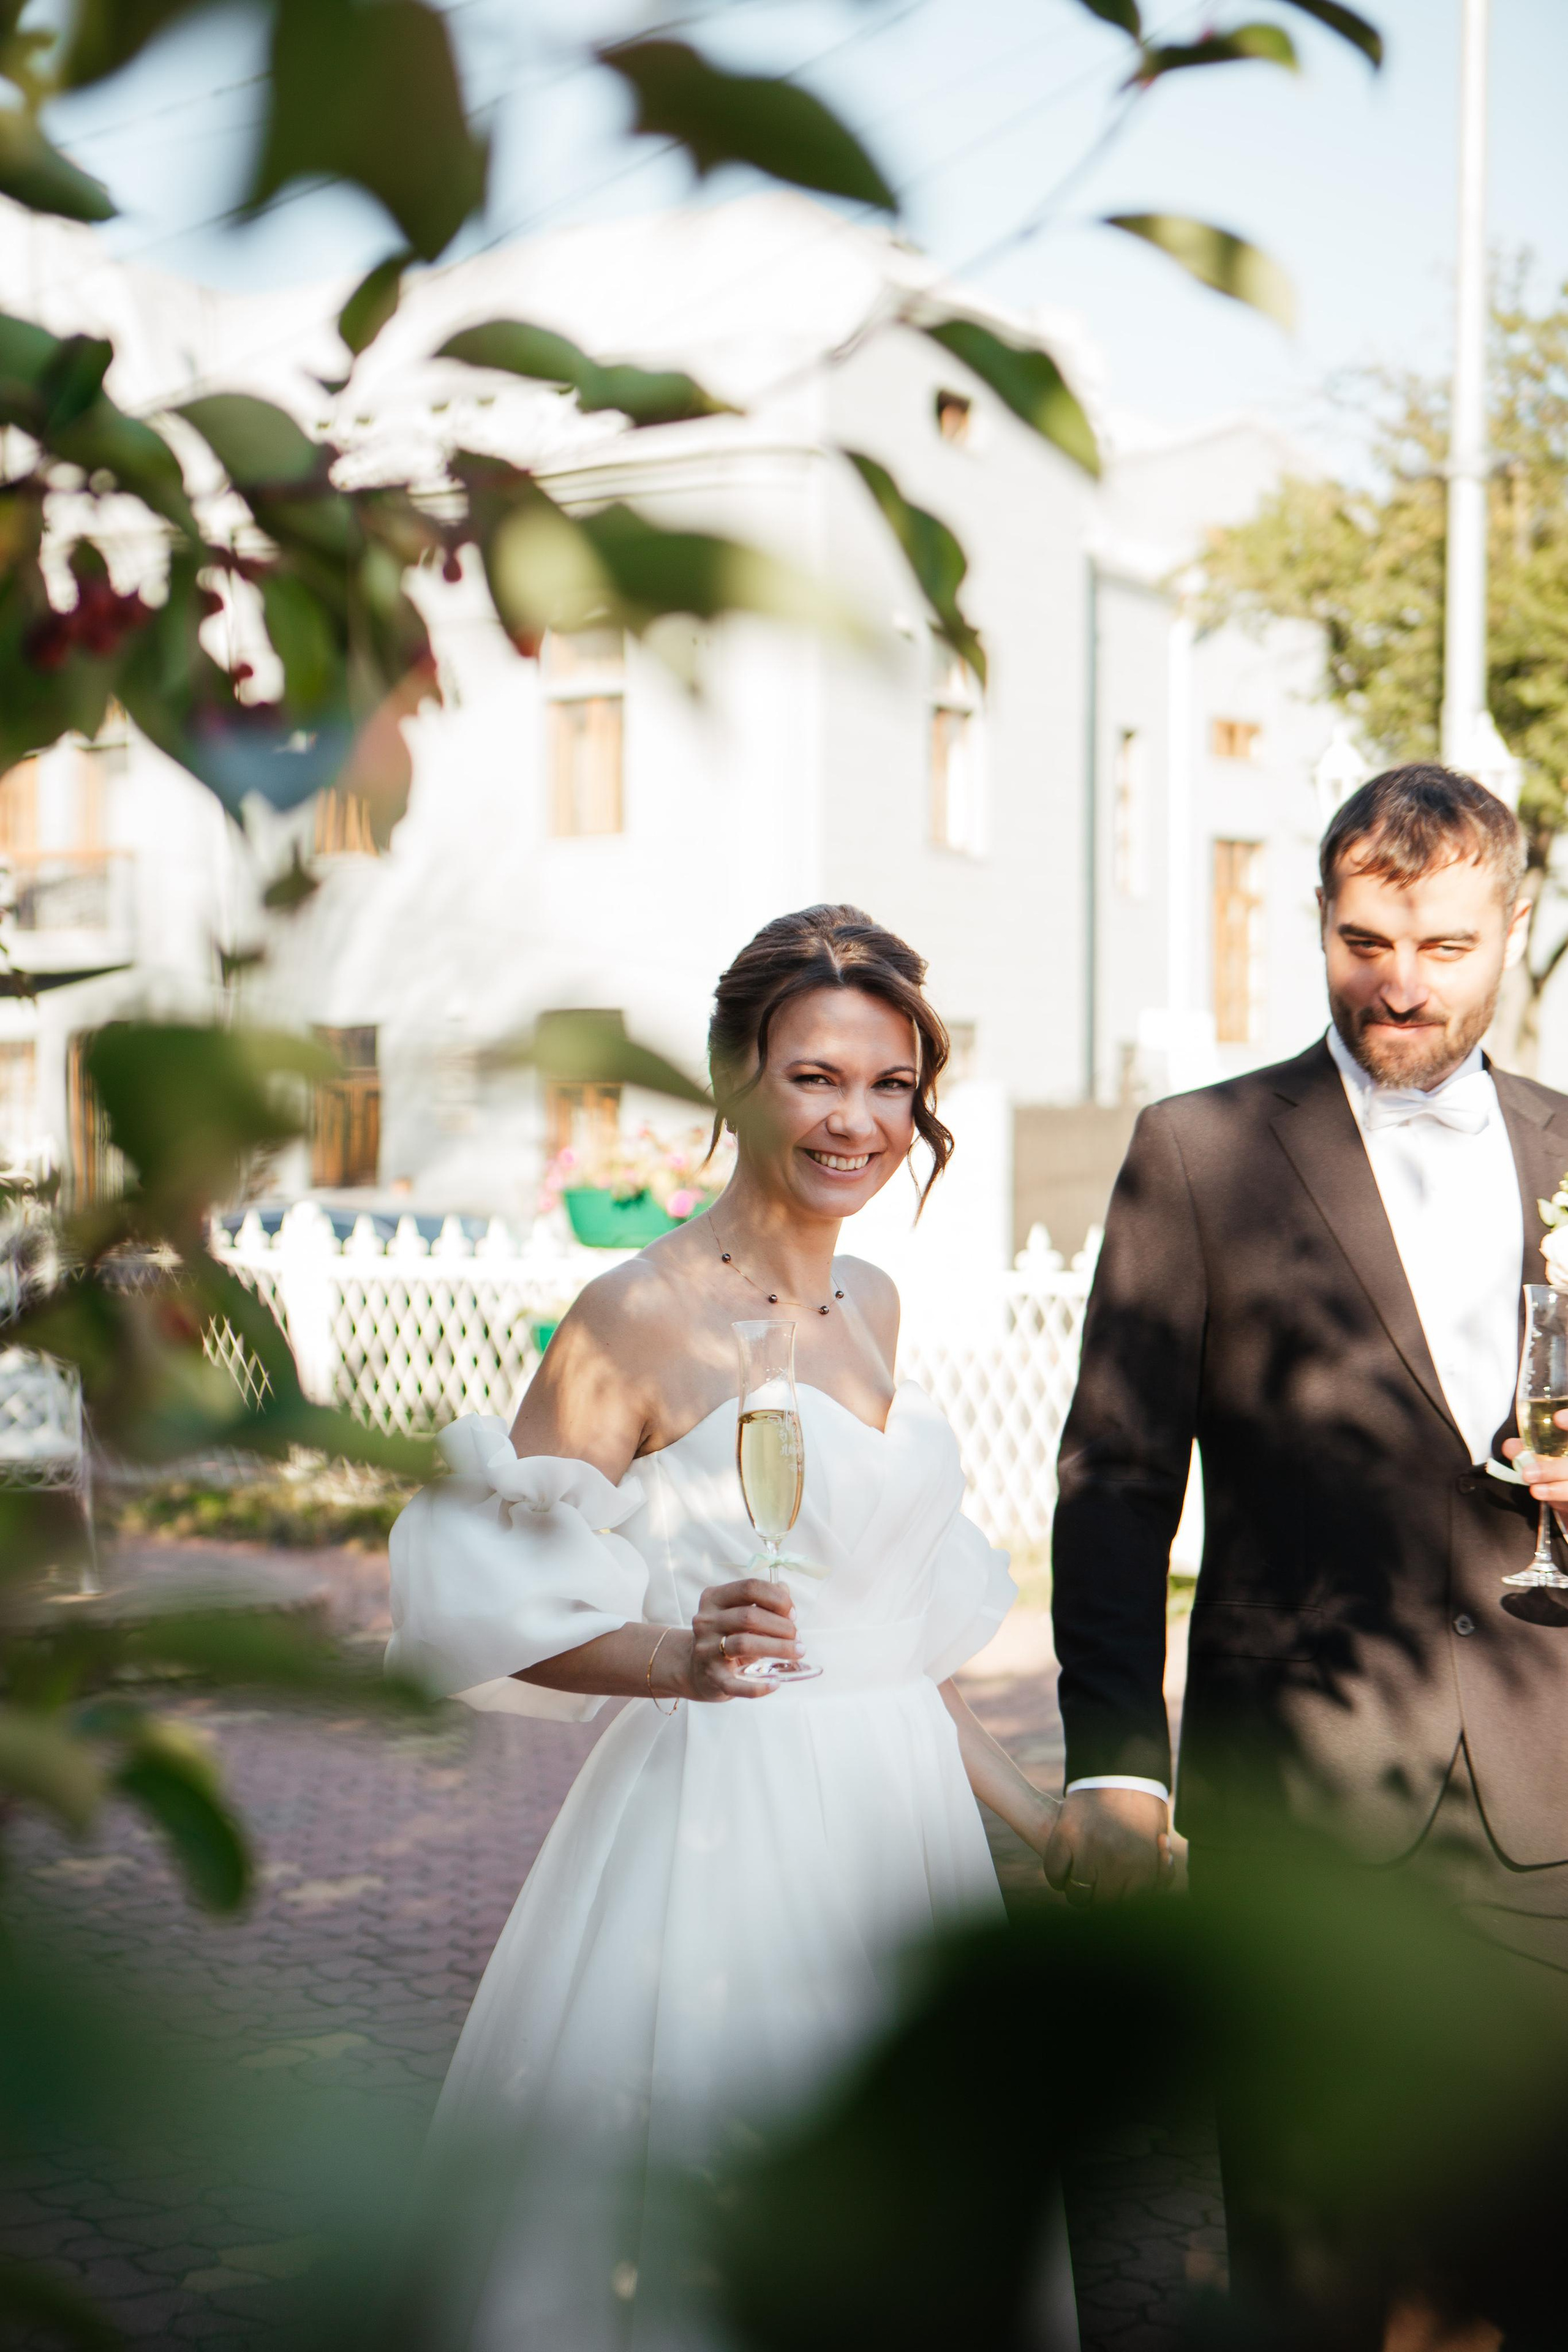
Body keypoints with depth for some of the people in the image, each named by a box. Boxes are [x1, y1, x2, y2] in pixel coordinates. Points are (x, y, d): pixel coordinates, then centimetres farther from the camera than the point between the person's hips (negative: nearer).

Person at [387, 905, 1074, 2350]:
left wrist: (1035, 1817, 19)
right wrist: (678, 1658, -29)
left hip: (898, 1809, 7)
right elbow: (494, 1602, -13)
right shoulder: (643, 1311, -12)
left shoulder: (871, 1305, 9)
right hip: (723, 1814, -7)